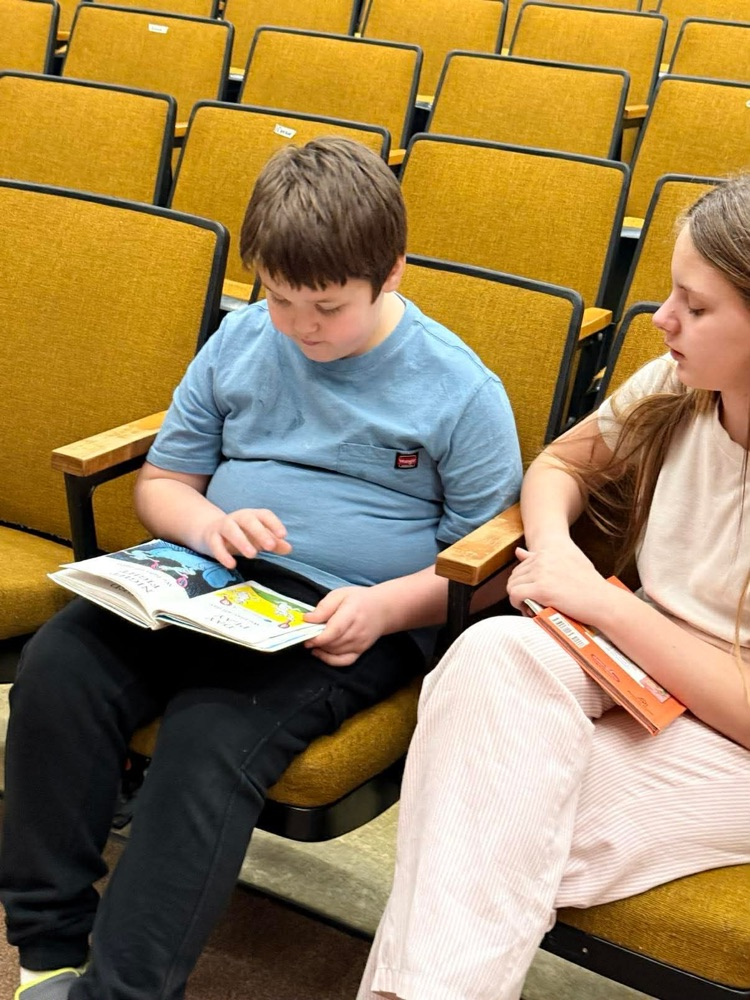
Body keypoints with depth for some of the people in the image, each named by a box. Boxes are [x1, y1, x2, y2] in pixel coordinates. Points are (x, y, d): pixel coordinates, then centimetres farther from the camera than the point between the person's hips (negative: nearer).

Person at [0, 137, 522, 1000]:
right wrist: (207, 523, -6)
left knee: (210, 735, -32)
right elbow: (160, 482, 18)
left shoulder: (459, 390, -2)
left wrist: (386, 606, -17)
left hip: (352, 616, -4)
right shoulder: (241, 341, 10)